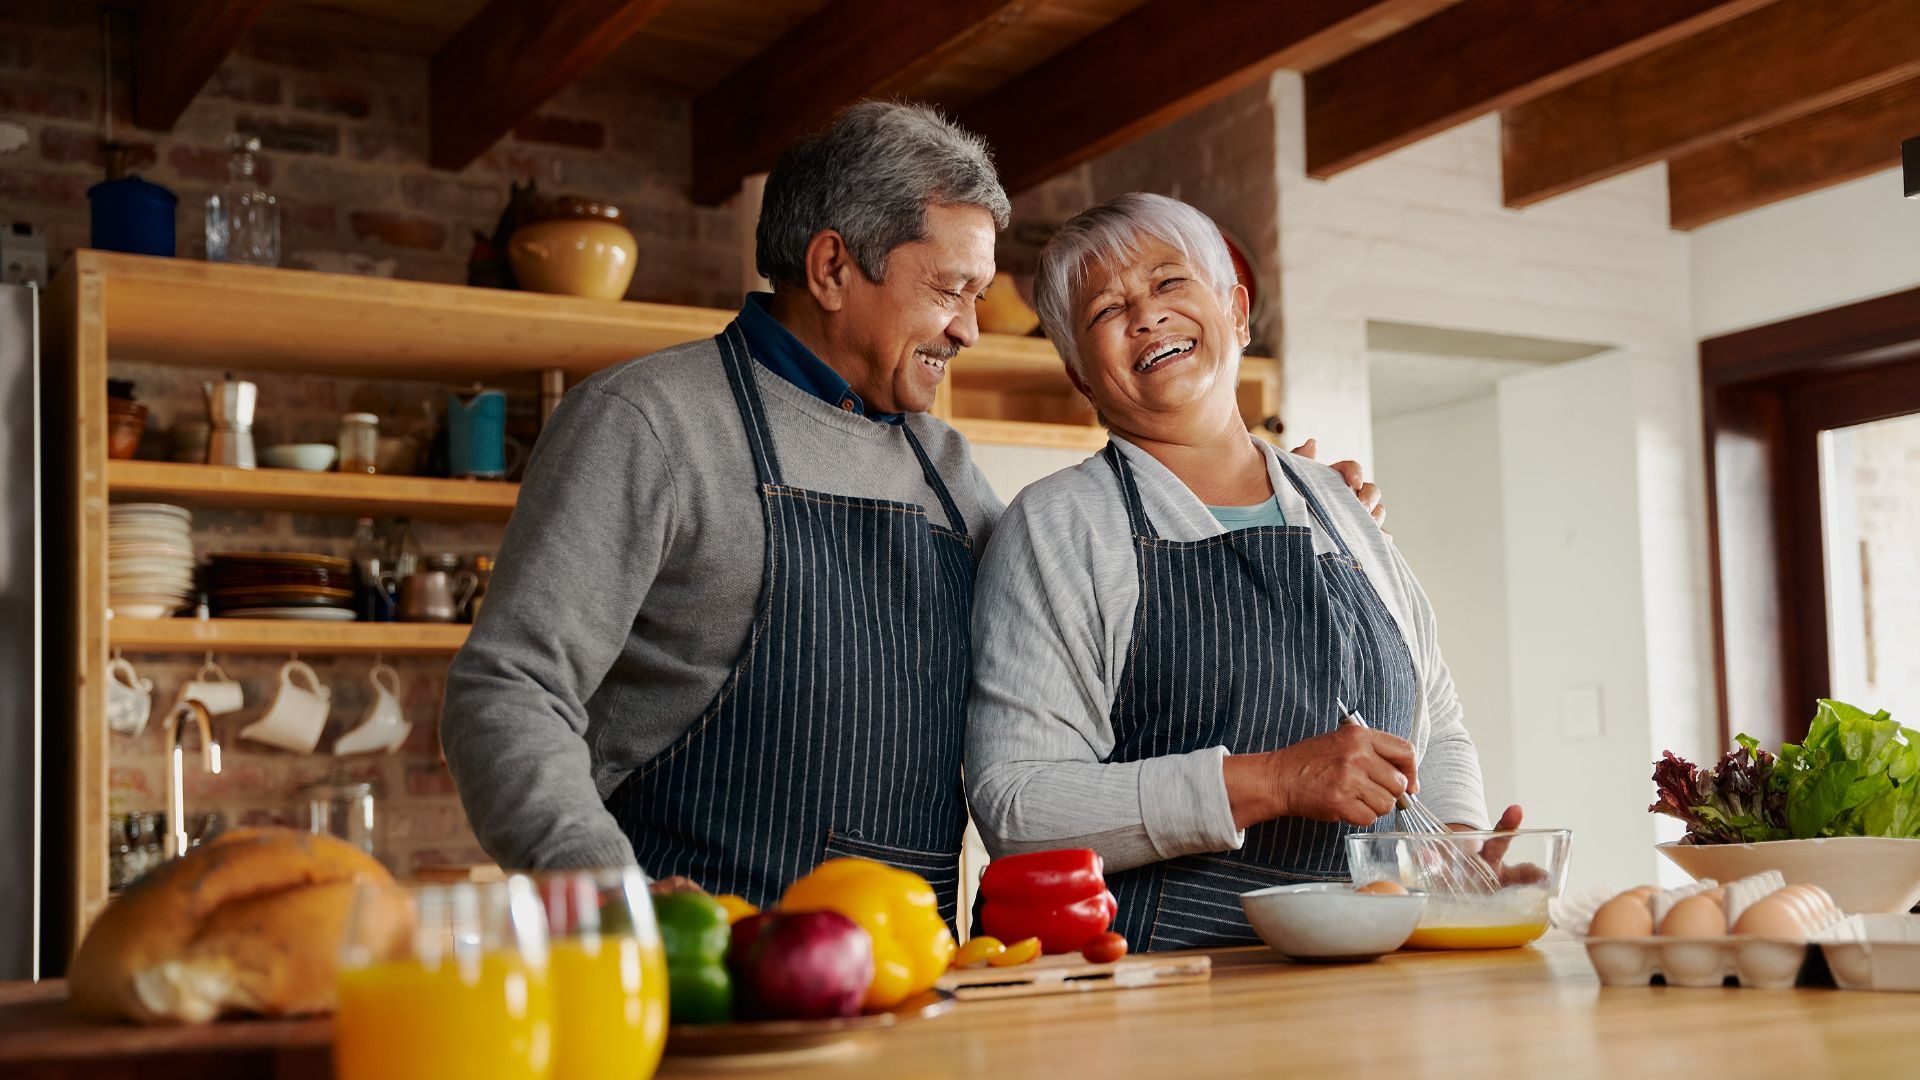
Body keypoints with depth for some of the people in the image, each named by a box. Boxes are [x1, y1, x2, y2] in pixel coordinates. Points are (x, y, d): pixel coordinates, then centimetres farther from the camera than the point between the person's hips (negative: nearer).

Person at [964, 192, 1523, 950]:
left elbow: (1437, 731, 25)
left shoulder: (1336, 506, 15)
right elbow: (1013, 806, -11)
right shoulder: (1056, 525, 0)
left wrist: (1458, 839, 2)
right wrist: (1271, 782, -19)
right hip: (1165, 972, -7)